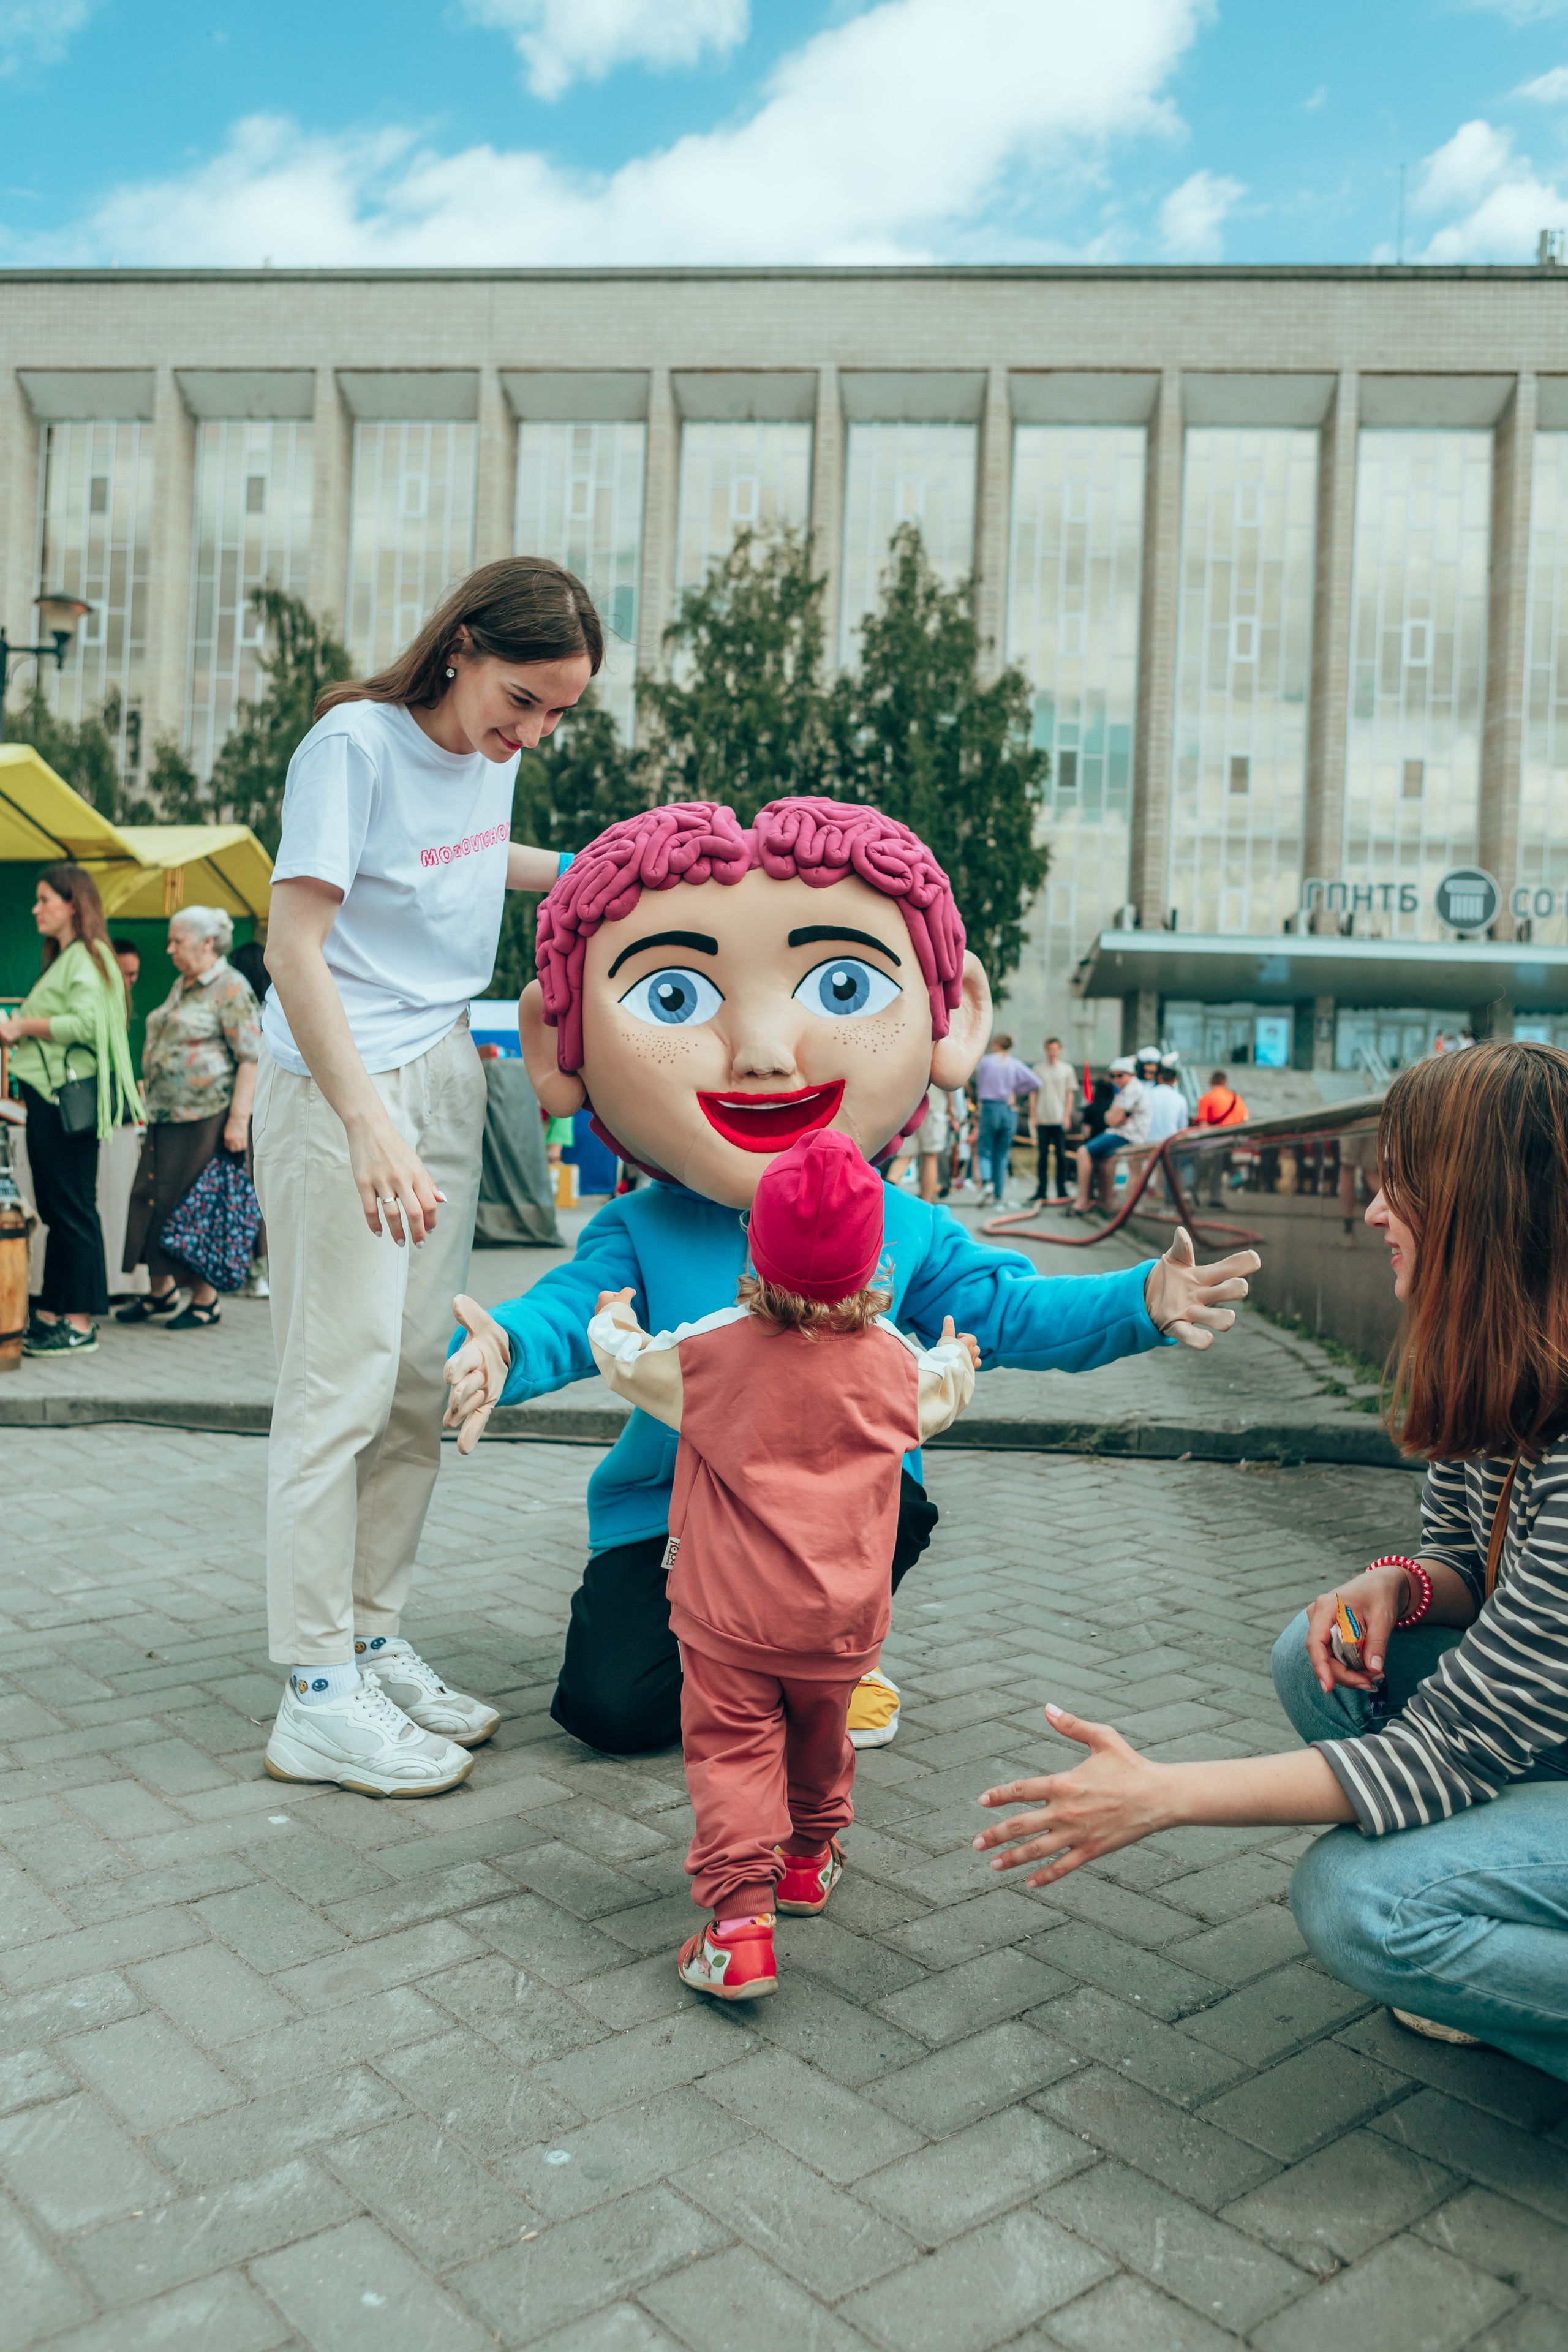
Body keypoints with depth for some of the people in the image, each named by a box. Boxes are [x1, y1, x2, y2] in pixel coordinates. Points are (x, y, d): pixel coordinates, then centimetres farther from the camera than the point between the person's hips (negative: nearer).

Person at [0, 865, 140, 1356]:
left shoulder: (86, 958, -9)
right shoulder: (62, 958, 21)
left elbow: (87, 1023, -22)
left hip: (69, 1098, -10)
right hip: (50, 1096, 10)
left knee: (73, 1208, -7)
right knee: (55, 1207, 12)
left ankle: (81, 1326, -4)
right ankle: (50, 1315, 19)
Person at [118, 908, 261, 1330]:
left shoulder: (231, 988, -11)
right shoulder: (181, 986, 17)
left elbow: (251, 1057, -17)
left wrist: (239, 1119, -22)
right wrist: (152, 1098, 21)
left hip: (206, 1117, -9)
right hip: (167, 1116, 9)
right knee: (153, 1197, 8)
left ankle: (205, 1300, 8)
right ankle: (162, 1292, 20)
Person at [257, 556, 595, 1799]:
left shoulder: (493, 751, 9)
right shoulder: (355, 742, -13)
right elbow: (295, 946, -20)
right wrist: (371, 1127, -29)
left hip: (450, 1076, 8)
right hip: (340, 1089, -8)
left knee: (421, 1381, 9)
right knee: (344, 1381, -7)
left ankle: (375, 1641, 21)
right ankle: (318, 1696, 3)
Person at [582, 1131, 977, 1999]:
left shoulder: (711, 1351, -10)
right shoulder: (893, 1362, -2)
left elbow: (630, 1363, 6)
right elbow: (936, 1395, 20)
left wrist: (611, 1321, 30)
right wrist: (958, 1360, 44)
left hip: (730, 1612, -3)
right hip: (842, 1618, 4)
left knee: (731, 1750, 2)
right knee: (820, 1737, 25)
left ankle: (739, 1917, -9)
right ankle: (809, 1856, 45)